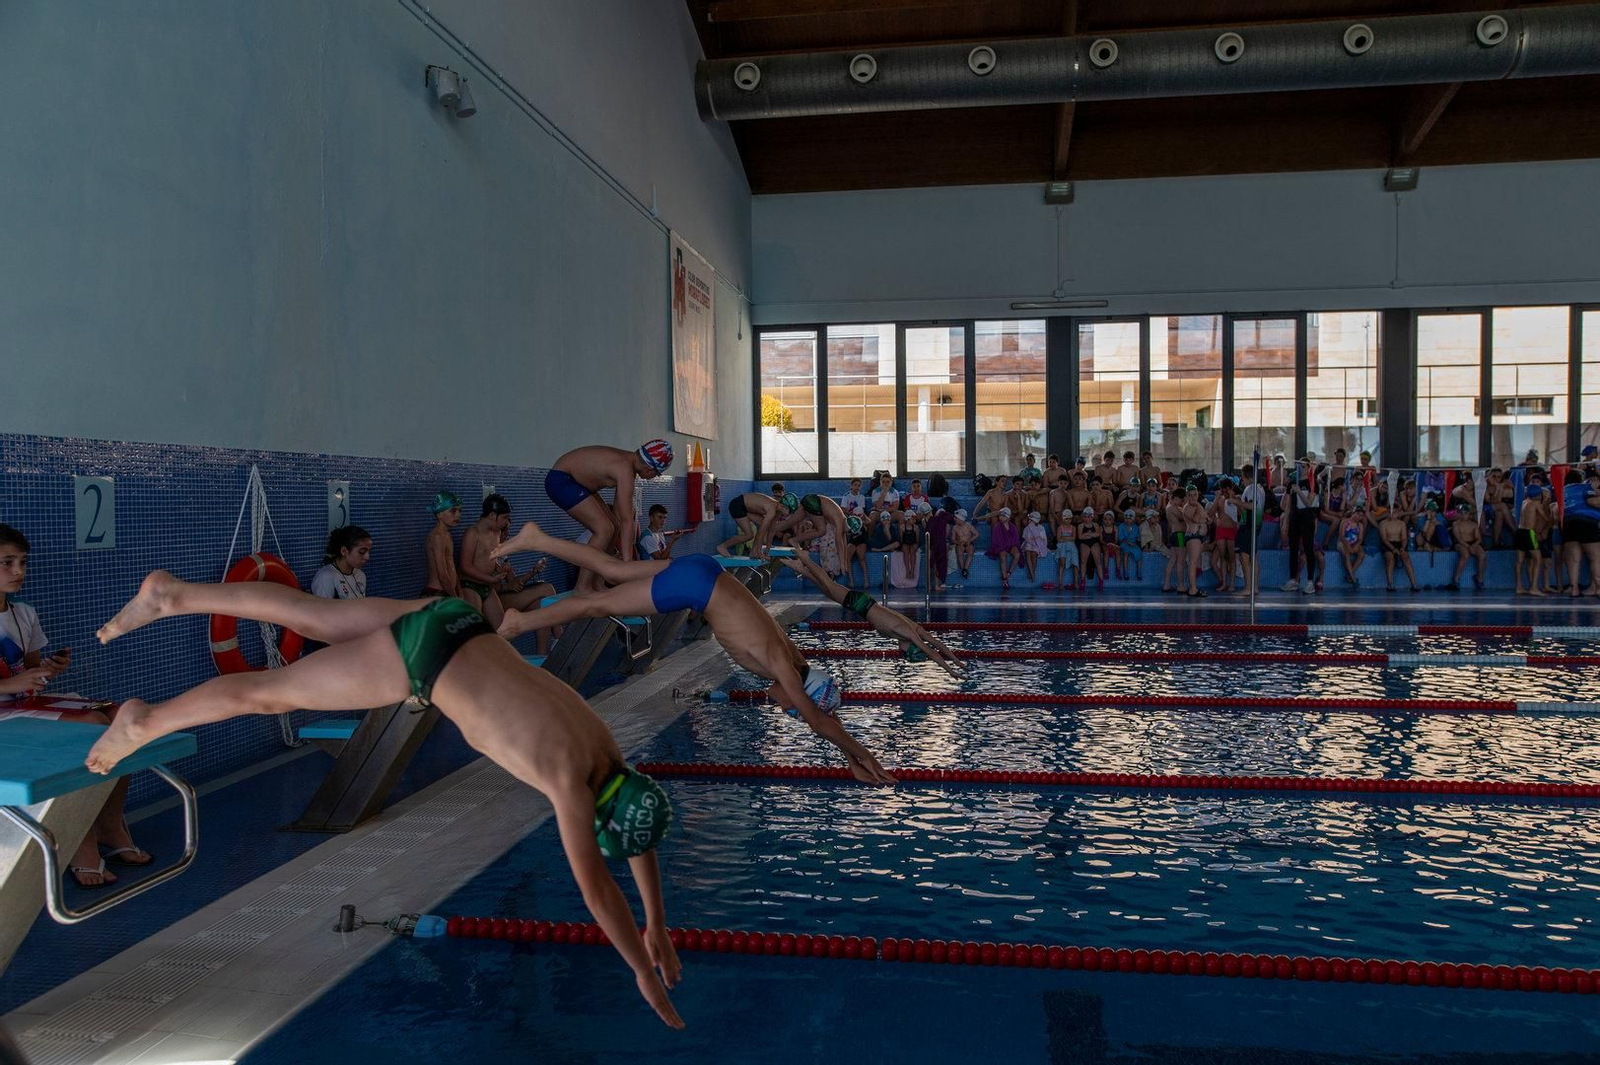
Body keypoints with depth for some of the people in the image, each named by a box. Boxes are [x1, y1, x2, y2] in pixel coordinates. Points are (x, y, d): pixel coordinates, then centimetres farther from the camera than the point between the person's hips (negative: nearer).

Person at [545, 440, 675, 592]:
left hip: (574, 482, 11)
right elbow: (627, 520, -26)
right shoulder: (625, 469, -25)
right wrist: (627, 560, -25)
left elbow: (618, 507, 11)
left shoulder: (626, 461, 4)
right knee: (604, 529, -18)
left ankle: (596, 583, 16)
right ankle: (582, 588, -14)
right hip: (560, 481, -11)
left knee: (614, 526, 11)